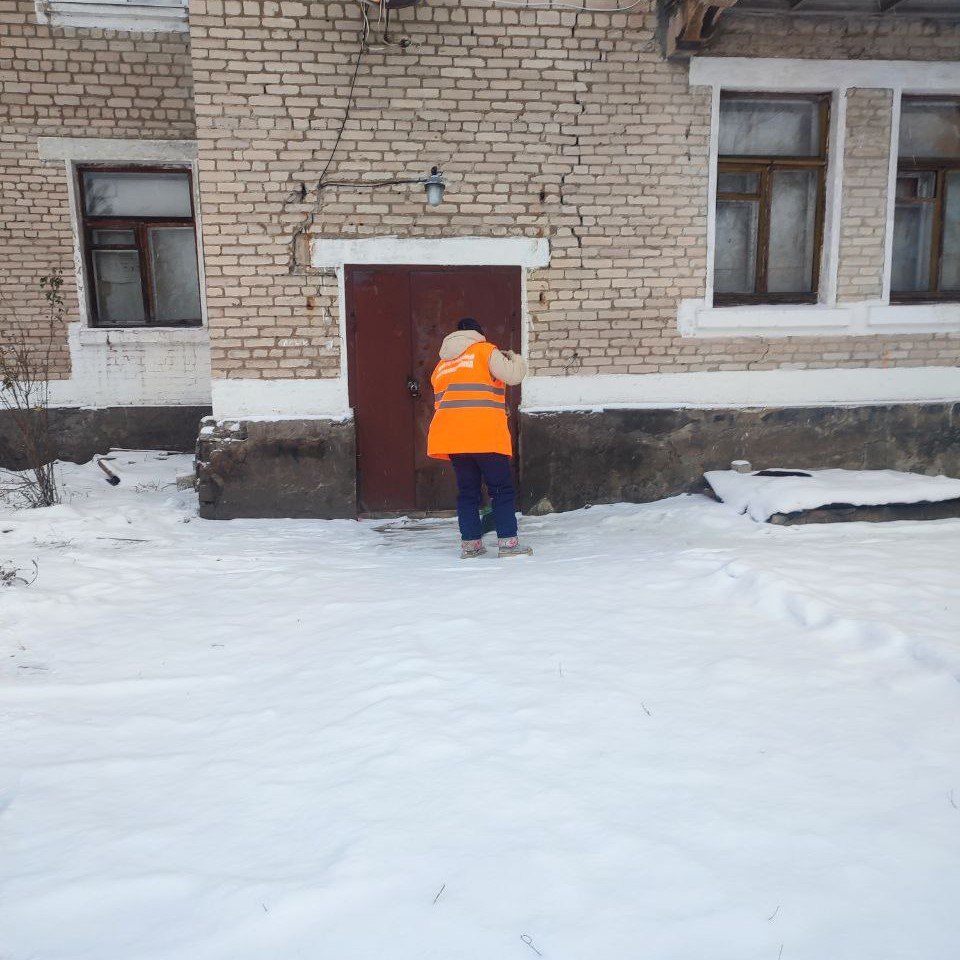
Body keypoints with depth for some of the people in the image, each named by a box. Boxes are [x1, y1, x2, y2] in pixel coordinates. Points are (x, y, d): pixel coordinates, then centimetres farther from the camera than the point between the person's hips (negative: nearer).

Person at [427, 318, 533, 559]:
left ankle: (470, 543, 11)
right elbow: (513, 375, -6)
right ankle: (508, 542, -1)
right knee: (502, 488, 2)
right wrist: (513, 357, 16)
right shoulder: (486, 351, 4)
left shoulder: (443, 364, 23)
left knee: (467, 490, 12)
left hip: (450, 435, 6)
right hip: (485, 434, -5)